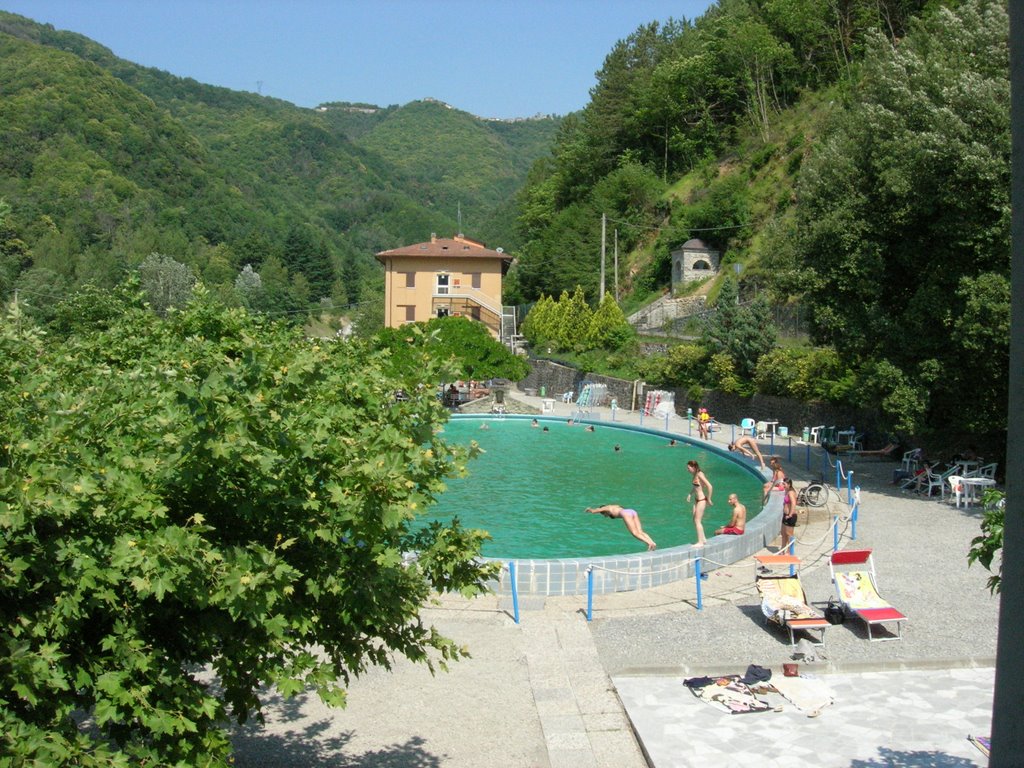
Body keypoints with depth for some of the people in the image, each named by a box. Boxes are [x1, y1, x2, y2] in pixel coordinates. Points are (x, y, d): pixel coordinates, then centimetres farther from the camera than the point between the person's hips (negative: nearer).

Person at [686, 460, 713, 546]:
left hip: (702, 500, -9)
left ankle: (700, 542, 4)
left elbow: (710, 487, -25)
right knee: (695, 521, 14)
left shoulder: (699, 474, -20)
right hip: (697, 500, 9)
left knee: (697, 521, -3)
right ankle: (702, 539, 24)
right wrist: (690, 494, 16)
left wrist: (709, 499, -17)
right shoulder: (695, 474, 8)